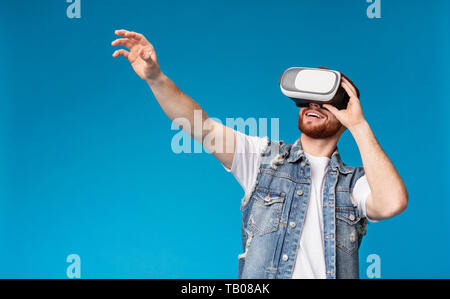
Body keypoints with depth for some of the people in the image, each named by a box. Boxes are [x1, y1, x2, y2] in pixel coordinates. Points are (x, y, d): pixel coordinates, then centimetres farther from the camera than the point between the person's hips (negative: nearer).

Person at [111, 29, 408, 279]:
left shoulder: (355, 182, 7)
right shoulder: (264, 157, 8)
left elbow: (392, 203, -13)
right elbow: (202, 127, -3)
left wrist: (359, 125, -8)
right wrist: (155, 77, -15)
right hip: (257, 275, 0)